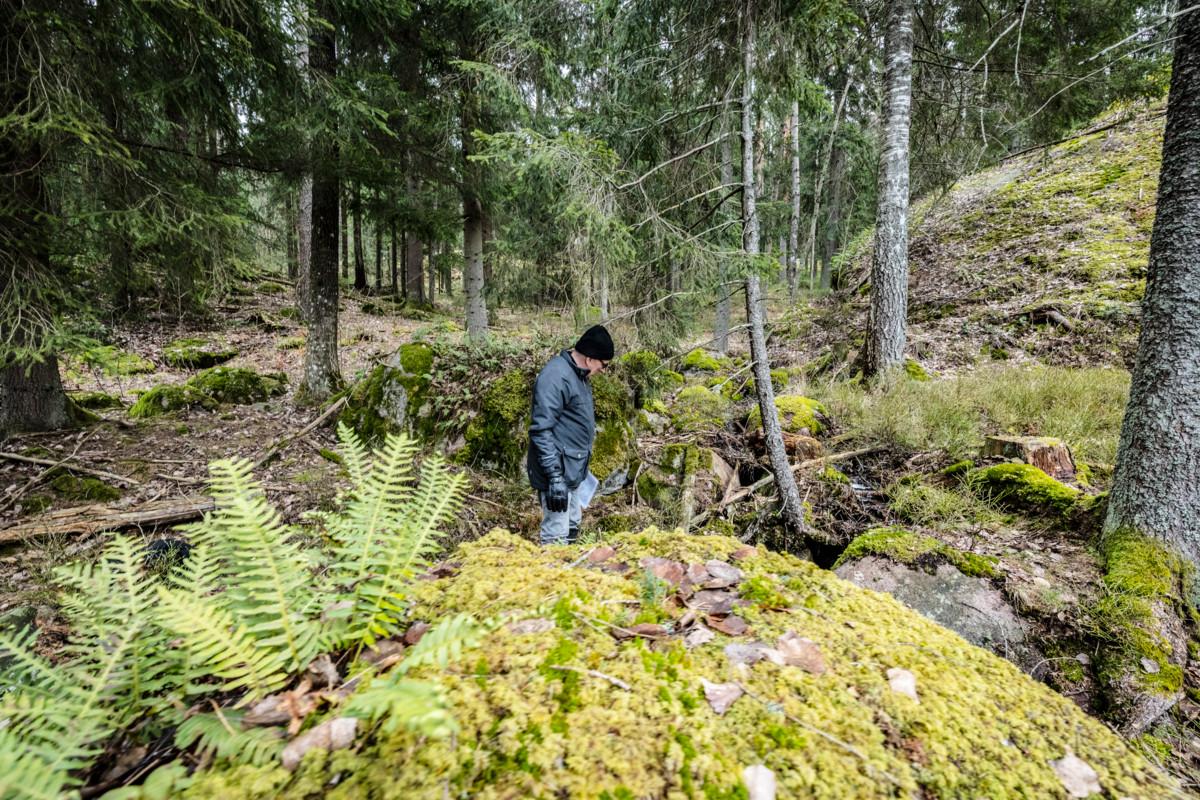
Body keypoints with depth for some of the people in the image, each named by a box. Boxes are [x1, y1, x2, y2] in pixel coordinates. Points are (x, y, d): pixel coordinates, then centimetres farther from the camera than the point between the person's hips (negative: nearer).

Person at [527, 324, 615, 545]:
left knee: (571, 530, 20)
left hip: (574, 471, 10)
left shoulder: (577, 374, 10)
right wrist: (555, 477, -27)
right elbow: (540, 430, -25)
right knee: (557, 537, -4)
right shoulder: (556, 376, -21)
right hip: (559, 474, -10)